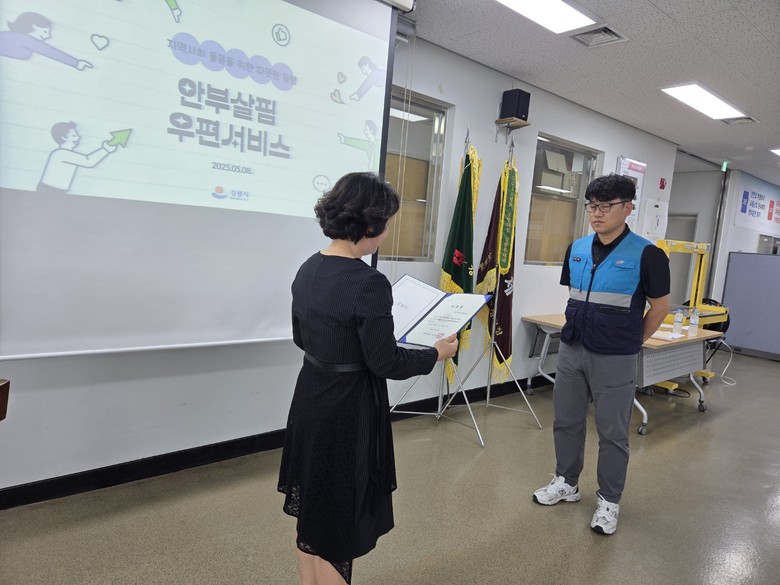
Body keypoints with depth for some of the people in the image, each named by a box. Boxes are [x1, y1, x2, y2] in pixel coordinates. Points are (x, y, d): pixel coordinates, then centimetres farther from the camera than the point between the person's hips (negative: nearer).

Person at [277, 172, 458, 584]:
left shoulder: (308, 270, 1)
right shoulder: (368, 283, -24)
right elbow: (385, 364, -18)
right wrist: (437, 353, -4)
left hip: (310, 400, 8)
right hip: (348, 411, -8)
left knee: (312, 513, 24)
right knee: (338, 521, 12)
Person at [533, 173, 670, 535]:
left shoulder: (645, 254, -12)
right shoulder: (576, 250, 3)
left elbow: (660, 307, -2)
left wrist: (630, 342, 6)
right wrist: (578, 333, 13)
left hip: (614, 359, -5)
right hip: (571, 350, 5)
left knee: (612, 432, 8)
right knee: (566, 421, 15)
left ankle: (608, 500, 26)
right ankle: (566, 482, 35)